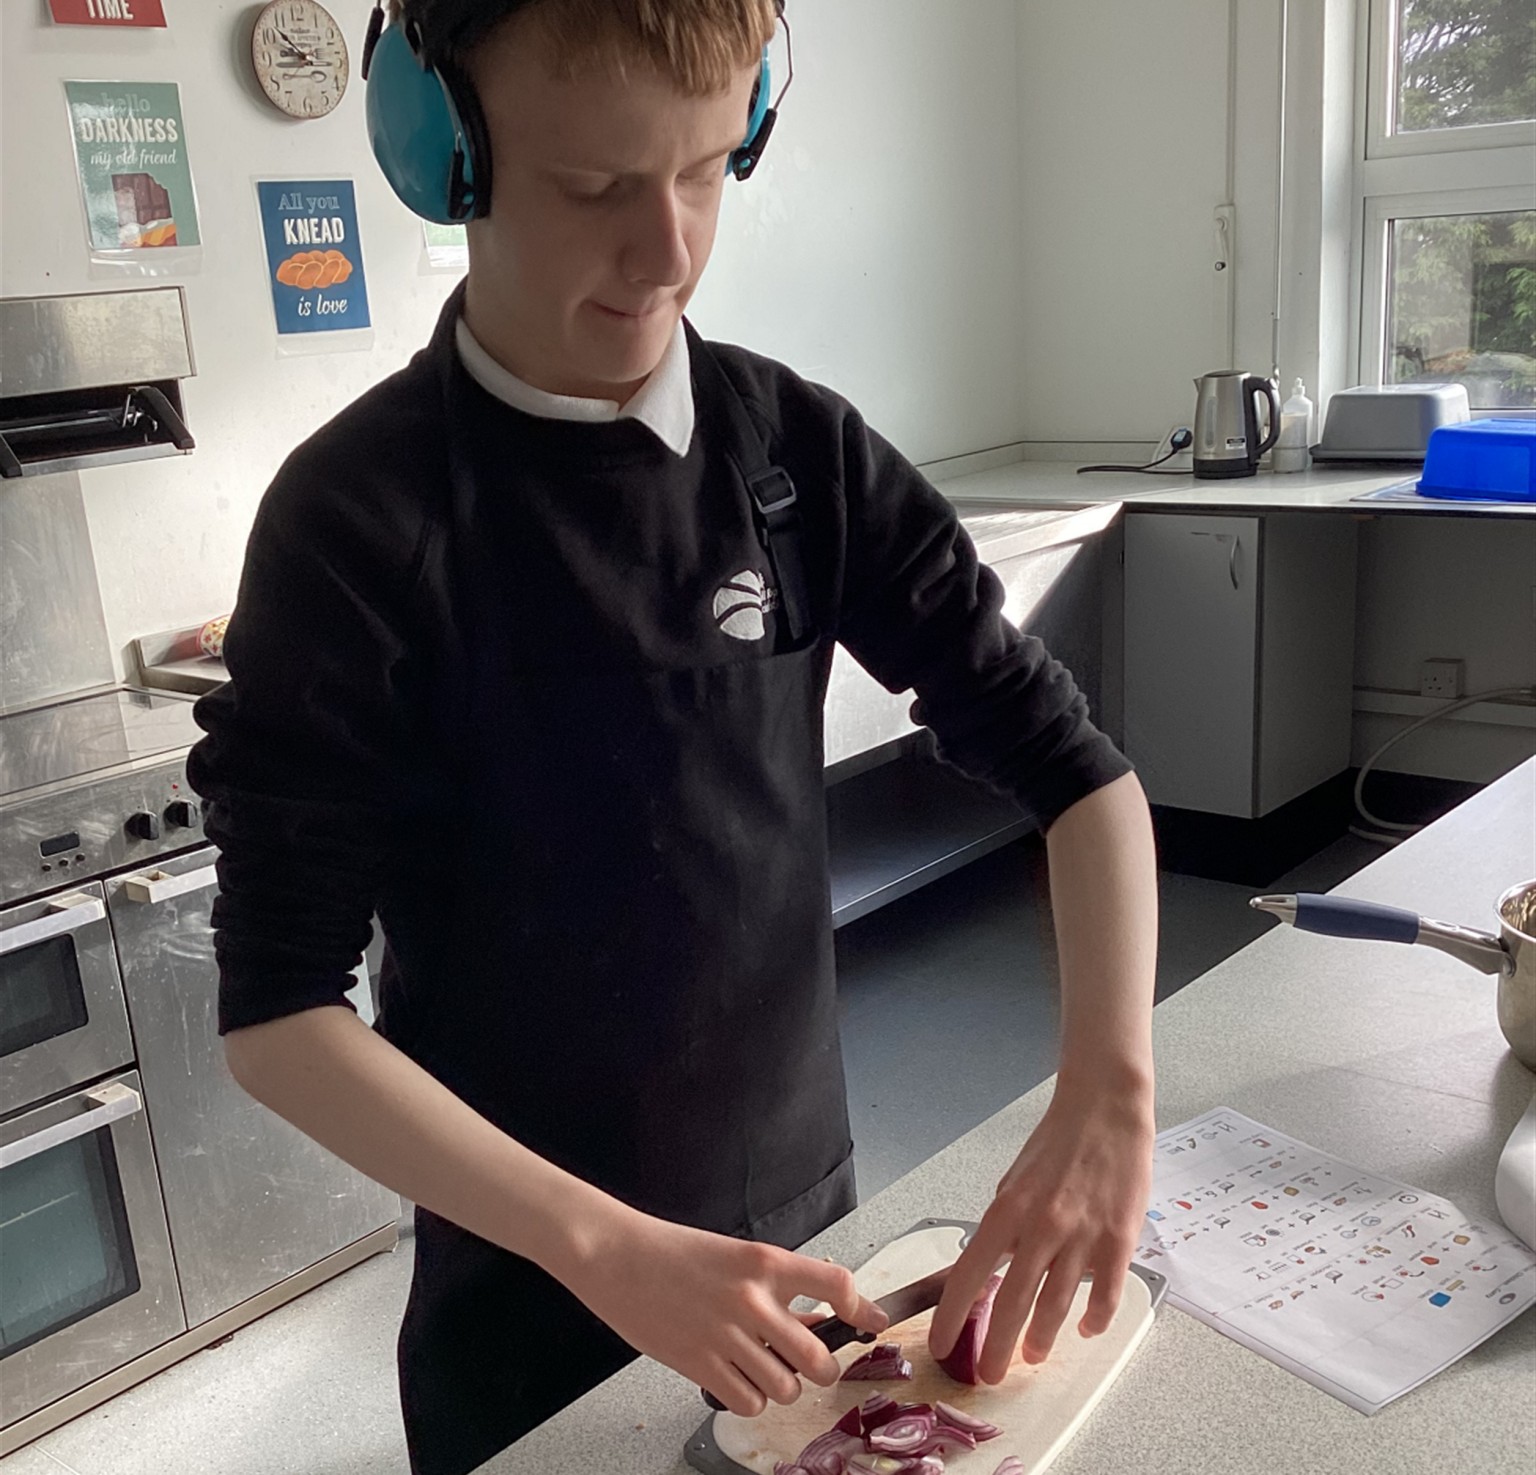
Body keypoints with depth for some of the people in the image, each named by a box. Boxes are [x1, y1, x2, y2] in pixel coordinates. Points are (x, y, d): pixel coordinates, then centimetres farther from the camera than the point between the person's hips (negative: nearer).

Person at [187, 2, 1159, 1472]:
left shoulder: (802, 449, -9)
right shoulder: (358, 515, -19)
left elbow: (1066, 755, -8)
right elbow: (278, 1005, -19)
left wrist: (1108, 1085, -23)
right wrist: (603, 1246, -27)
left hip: (808, 1209, 4)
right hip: (531, 1283, -3)